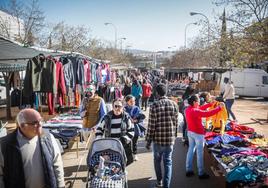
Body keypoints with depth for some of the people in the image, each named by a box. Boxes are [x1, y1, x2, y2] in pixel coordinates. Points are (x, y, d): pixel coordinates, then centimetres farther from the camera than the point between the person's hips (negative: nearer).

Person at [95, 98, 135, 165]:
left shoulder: (126, 117, 3)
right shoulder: (107, 117, 4)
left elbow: (131, 131, 5)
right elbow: (99, 129, 12)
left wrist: (125, 138, -10)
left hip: (123, 145, 0)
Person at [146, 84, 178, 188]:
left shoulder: (154, 105, -11)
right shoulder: (174, 104, -2)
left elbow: (151, 125, -11)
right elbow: (176, 122, 4)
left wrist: (148, 140, -1)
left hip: (158, 138, -1)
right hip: (170, 138, 2)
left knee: (157, 160, 20)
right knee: (168, 162, 10)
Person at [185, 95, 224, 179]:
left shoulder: (188, 109, 2)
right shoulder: (195, 111, -25)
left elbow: (200, 108, 14)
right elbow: (208, 113, -28)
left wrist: (210, 104, 13)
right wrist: (219, 107, -18)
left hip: (190, 132, 9)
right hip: (198, 134, -8)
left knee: (190, 150, 16)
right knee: (200, 153, 3)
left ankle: (188, 170, 25)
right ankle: (201, 173, 13)